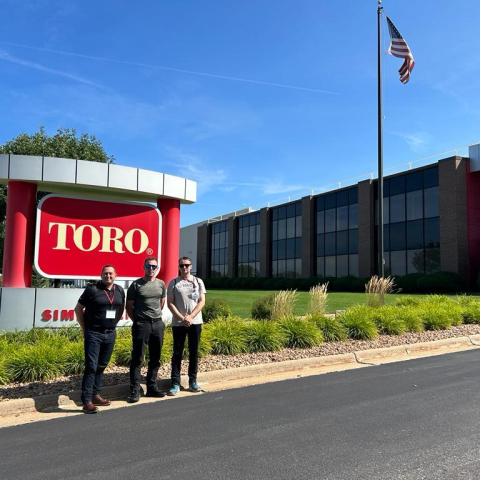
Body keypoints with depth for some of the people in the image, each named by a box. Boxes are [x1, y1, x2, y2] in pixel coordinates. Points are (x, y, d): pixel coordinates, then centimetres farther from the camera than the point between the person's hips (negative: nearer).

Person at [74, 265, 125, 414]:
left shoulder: (120, 291, 5)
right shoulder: (92, 289, -8)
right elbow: (78, 309, -2)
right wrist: (85, 329, -2)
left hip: (110, 334, 5)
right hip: (93, 334, -5)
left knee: (102, 366, 14)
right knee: (91, 367, -6)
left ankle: (95, 395, 26)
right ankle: (87, 401, -3)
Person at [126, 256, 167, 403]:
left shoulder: (161, 284, 8)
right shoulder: (136, 285, -3)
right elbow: (129, 306, 1)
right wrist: (137, 321, 2)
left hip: (158, 324, 5)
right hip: (141, 324, -4)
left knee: (155, 358, 11)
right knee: (137, 358, -2)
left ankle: (152, 387, 22)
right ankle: (135, 390, 5)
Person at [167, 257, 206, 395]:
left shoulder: (198, 281, 6)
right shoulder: (173, 283, 2)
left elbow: (202, 302, 1)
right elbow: (170, 303, -2)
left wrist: (190, 317, -11)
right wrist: (182, 318, -12)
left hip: (195, 322, 2)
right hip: (178, 323, -1)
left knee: (194, 352, 8)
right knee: (177, 353, 2)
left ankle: (192, 381, 18)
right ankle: (175, 384, 6)